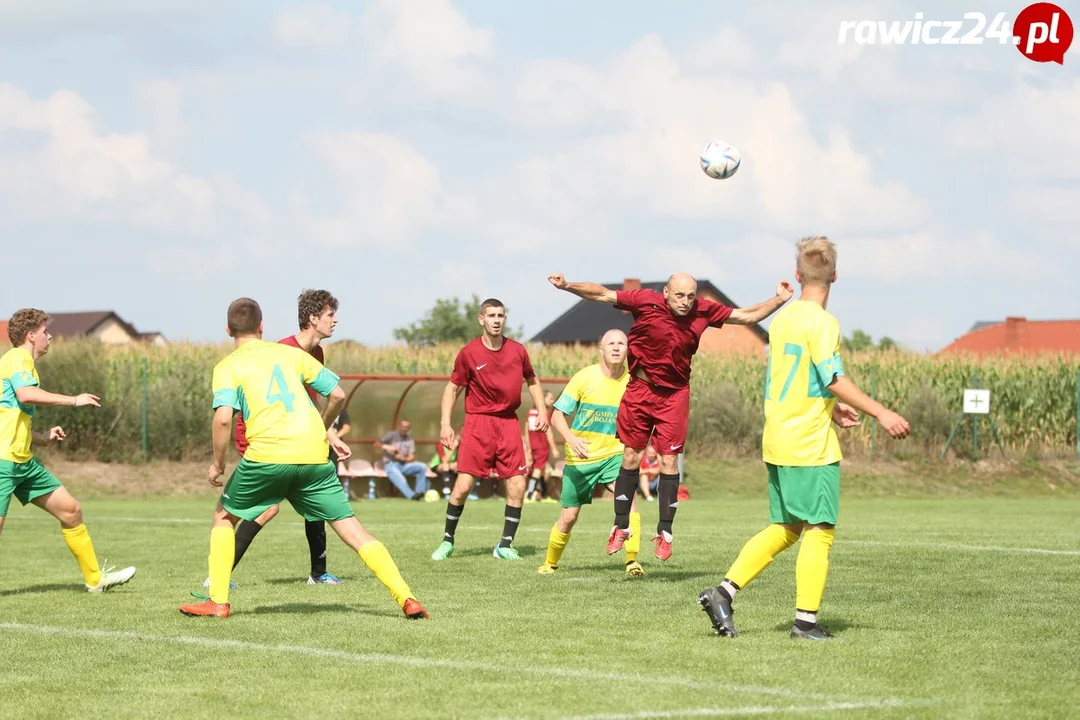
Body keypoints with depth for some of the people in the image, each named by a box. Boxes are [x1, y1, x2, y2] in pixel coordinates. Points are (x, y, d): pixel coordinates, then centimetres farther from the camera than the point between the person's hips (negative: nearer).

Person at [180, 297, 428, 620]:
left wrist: (218, 463, 2)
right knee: (353, 530, 4)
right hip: (314, 455, 3)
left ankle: (217, 602, 14)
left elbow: (223, 417, -10)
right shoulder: (290, 353, 18)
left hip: (267, 455, -3)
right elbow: (338, 394, 17)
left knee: (224, 516, 21)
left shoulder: (227, 367, 7)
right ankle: (407, 599, -8)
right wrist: (325, 429, 34)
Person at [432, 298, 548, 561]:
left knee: (517, 486, -4)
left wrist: (542, 411, 9)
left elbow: (532, 381, 20)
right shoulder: (469, 353, -5)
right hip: (478, 422, -3)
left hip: (509, 423, 3)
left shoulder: (518, 351, 4)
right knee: (463, 485, -8)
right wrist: (445, 424, -4)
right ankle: (447, 541, 10)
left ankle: (505, 545, 9)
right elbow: (452, 388, 4)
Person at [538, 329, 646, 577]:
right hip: (580, 458, -1)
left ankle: (632, 560, -26)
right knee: (569, 517, 6)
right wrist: (571, 439, -28)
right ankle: (550, 563, 31)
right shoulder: (585, 377, -11)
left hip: (614, 454, 1)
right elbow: (557, 415, -10)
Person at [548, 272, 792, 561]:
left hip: (674, 394, 1)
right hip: (640, 388, 0)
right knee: (631, 458, 5)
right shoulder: (646, 302, -17)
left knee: (669, 461, -3)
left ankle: (665, 532, 5)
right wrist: (567, 286, -20)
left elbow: (747, 316, -1)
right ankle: (621, 527, 16)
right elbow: (602, 295, -12)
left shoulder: (704, 311, -10)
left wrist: (779, 300, -10)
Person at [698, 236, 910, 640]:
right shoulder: (821, 323, -14)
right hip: (811, 445, -8)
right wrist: (880, 413, -16)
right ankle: (806, 620, -2)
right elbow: (835, 379, -20)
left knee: (785, 528, 15)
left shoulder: (781, 319, 12)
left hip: (778, 441, 8)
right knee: (819, 530, -1)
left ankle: (724, 593, 7)